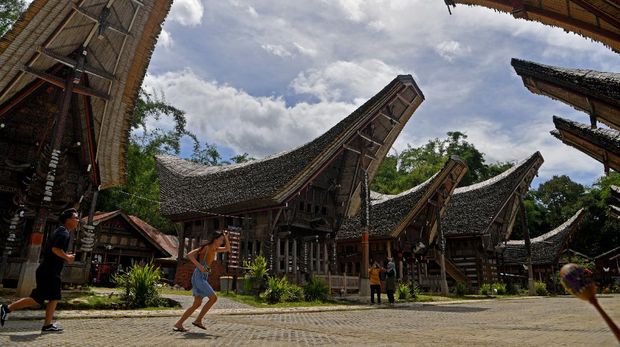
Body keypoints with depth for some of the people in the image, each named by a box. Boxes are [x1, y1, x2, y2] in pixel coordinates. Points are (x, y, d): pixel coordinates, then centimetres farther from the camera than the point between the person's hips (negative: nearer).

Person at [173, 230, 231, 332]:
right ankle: (198, 320, -3)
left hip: (203, 277, 9)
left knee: (197, 304, 8)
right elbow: (189, 255, -18)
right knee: (213, 298, -11)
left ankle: (178, 324, 11)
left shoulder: (214, 249, 14)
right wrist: (199, 266, -22)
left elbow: (227, 249, 21)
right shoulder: (205, 247, -11)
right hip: (199, 276, -9)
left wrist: (226, 237, 8)